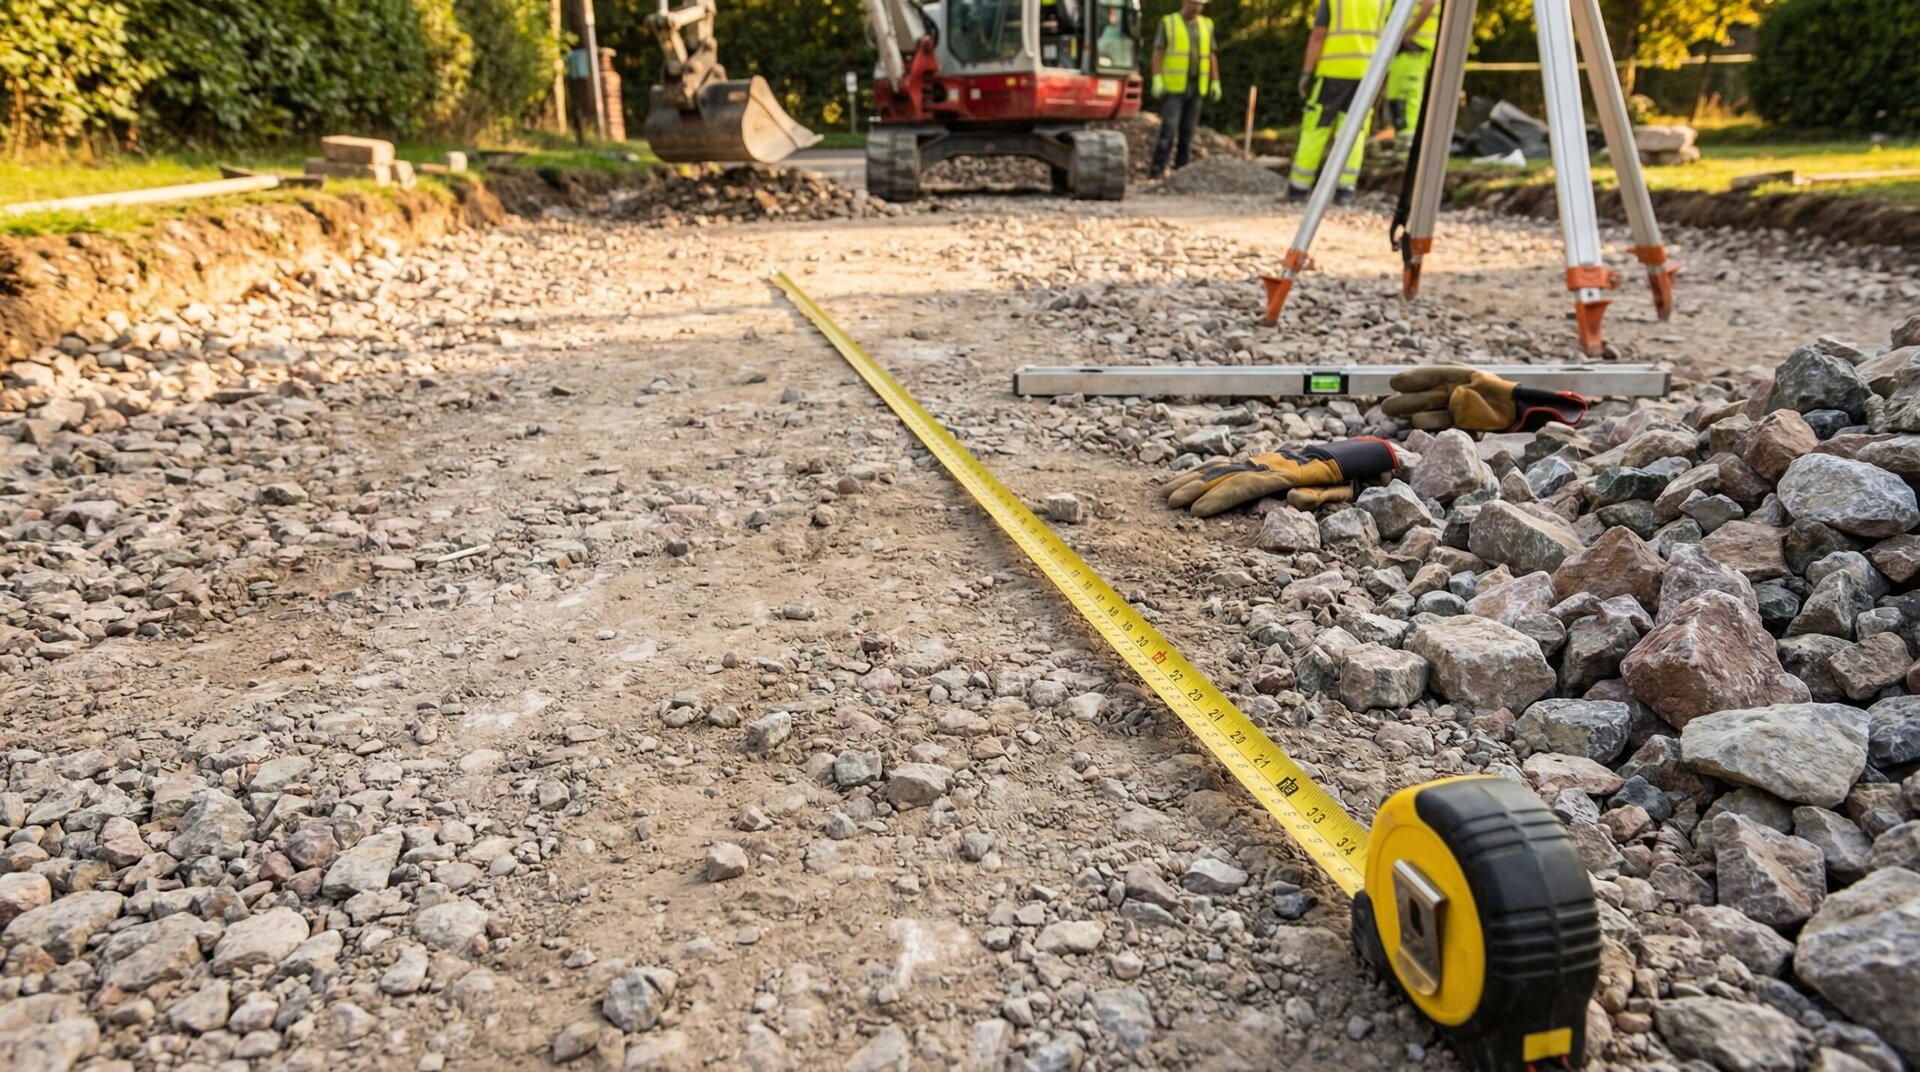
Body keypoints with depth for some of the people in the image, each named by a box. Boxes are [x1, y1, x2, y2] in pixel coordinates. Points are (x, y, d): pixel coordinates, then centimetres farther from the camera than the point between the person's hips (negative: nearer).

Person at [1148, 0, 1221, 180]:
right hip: (1173, 86, -4)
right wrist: (1157, 80, -18)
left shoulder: (1206, 25, 11)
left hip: (1195, 87, 4)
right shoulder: (1168, 23, -2)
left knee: (1188, 130, 3)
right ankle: (1157, 170, -12)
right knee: (1169, 128, -15)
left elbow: (1211, 56, 11)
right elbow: (1158, 53, -7)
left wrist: (1215, 83, 5)